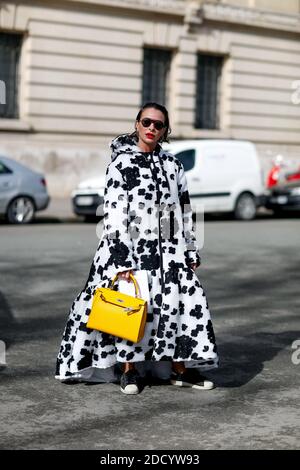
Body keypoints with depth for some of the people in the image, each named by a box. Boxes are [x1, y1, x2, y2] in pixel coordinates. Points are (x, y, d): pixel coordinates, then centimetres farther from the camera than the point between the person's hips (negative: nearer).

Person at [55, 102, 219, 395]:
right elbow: (114, 213, -11)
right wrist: (122, 259, -18)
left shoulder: (172, 164, 11)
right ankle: (129, 369, 14)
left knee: (185, 301, 2)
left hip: (168, 248, 5)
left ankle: (179, 369, 13)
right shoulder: (121, 162, -4)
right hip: (132, 246, -5)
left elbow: (185, 211, 16)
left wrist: (192, 252, 13)